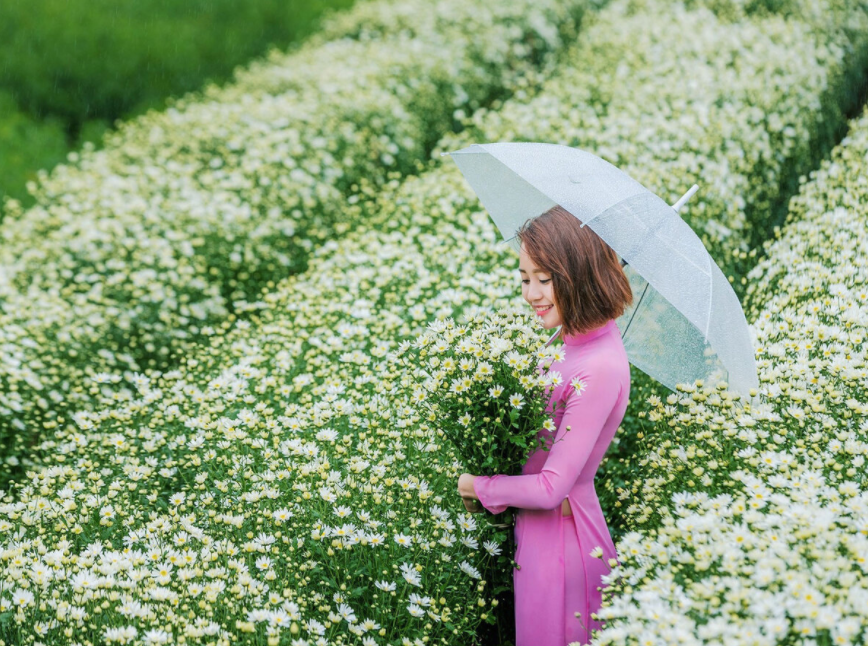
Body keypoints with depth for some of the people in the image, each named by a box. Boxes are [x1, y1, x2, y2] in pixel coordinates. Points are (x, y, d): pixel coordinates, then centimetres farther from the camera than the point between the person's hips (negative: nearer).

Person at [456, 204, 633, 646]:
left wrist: (477, 486, -11)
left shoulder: (599, 369, -26)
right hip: (537, 527, 8)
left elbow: (552, 488, -23)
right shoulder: (576, 341, 0)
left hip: (560, 537, -8)